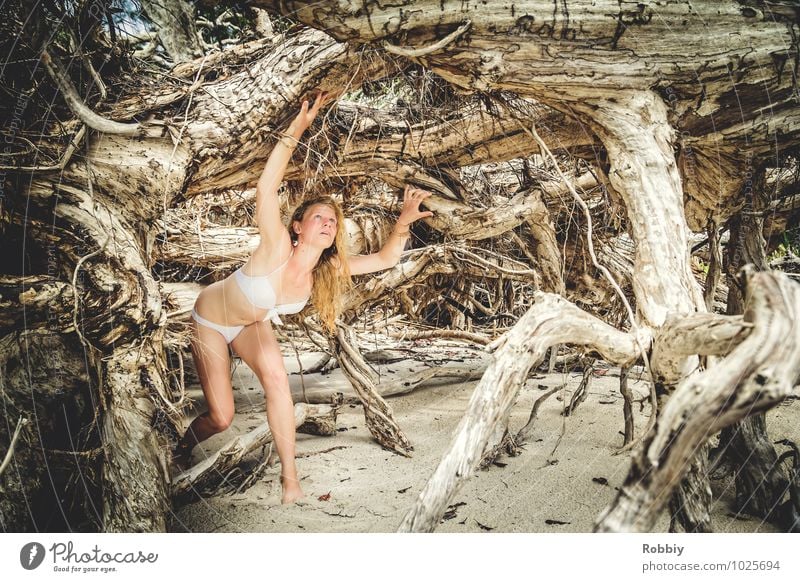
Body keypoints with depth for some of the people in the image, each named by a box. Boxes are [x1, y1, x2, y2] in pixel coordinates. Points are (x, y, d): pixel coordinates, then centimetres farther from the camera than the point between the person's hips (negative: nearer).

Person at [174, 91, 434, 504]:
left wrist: (404, 222, -30)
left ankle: (290, 482, -17)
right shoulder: (277, 247, -35)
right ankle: (182, 447, 35)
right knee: (221, 418, -4)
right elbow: (266, 188, -48)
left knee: (276, 377, -27)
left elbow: (384, 259, -14)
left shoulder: (326, 270, -19)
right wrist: (295, 131, -53)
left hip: (253, 323, 4)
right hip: (210, 318, -4)